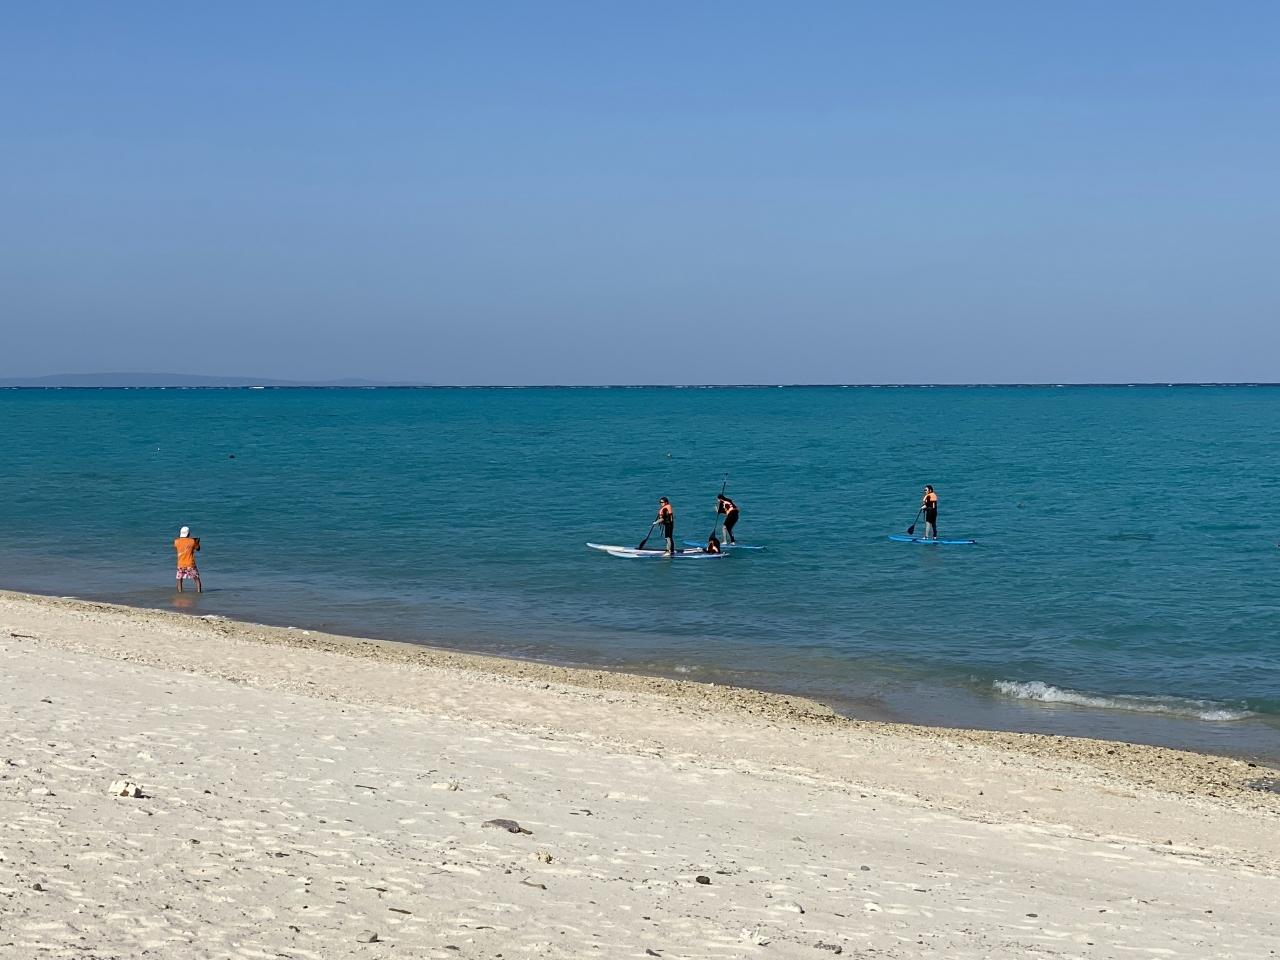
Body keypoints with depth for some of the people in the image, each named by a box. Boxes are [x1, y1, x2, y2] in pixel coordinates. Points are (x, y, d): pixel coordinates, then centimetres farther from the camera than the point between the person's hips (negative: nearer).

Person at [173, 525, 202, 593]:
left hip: (181, 564, 1)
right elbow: (198, 548, 10)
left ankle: (180, 591, 6)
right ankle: (199, 590, -4)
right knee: (197, 578, 6)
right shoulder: (192, 541, -7)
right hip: (190, 564, -1)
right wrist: (197, 542, 25)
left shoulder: (177, 541, -3)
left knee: (179, 579, 14)